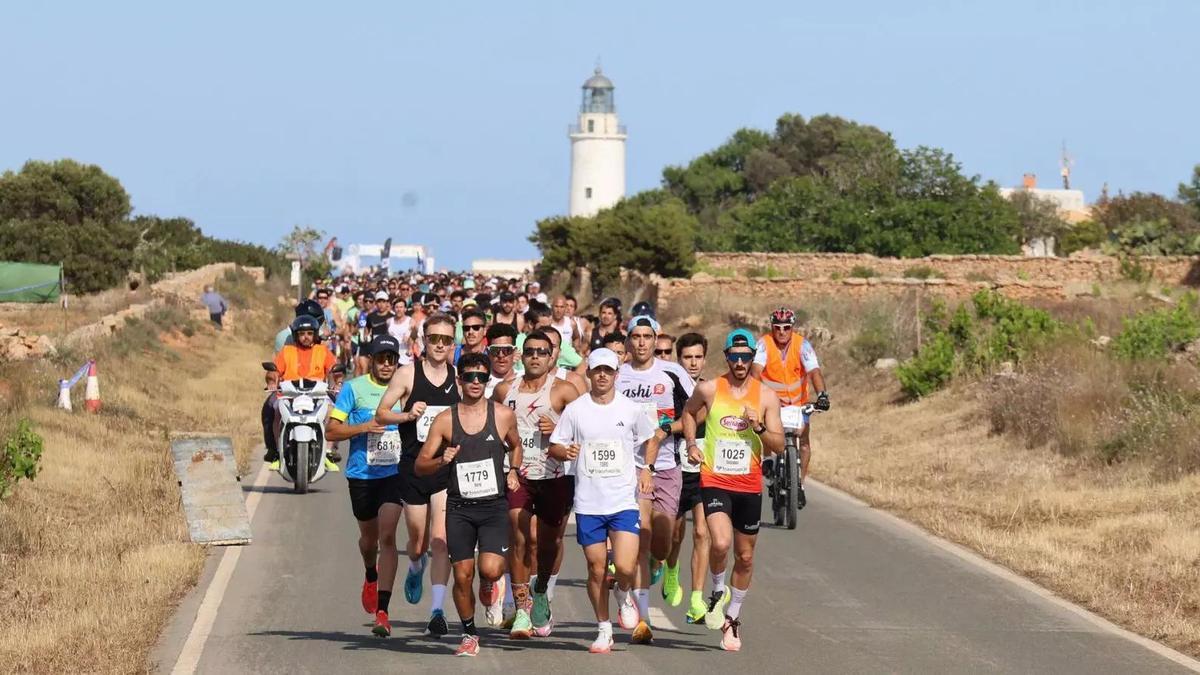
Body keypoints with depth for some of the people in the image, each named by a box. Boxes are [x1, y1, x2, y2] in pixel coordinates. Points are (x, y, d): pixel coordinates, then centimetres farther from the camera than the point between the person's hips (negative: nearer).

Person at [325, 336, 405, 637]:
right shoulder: (354, 388, -3)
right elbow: (331, 431, -4)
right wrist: (363, 427, -18)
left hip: (394, 473, 0)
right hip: (361, 474, 0)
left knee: (387, 536, -14)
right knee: (369, 537, 17)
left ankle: (381, 612, -16)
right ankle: (371, 578, 52)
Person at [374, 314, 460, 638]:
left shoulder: (458, 377, 5)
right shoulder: (408, 373, -2)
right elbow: (381, 414, 1)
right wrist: (408, 415, -17)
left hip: (447, 468, 0)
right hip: (413, 467, 0)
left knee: (440, 540, -14)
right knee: (417, 543, 11)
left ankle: (437, 611, -13)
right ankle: (416, 568, 48)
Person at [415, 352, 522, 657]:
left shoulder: (503, 415, 1)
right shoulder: (445, 420, 0)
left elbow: (515, 445, 22)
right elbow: (420, 466, 4)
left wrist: (513, 472, 5)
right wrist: (442, 461, -16)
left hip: (494, 505, -1)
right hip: (459, 507, 1)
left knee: (490, 570, -17)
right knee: (462, 576, 1)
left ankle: (489, 587, 20)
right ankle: (469, 635, 19)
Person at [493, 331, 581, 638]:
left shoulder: (563, 390, -1)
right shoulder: (505, 391, 10)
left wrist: (559, 430, -17)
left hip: (555, 477, -1)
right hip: (516, 475, 1)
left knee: (549, 542, 9)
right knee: (520, 539, -12)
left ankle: (542, 597, 34)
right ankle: (522, 608, -10)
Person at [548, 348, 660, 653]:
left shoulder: (631, 409, 2)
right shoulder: (575, 410, 1)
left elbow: (651, 440, 18)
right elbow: (554, 447, 6)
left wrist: (646, 469, 2)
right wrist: (565, 451, -17)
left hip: (624, 501, -1)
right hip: (588, 502, 1)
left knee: (625, 566, -15)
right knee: (596, 569, 5)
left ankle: (625, 595, 20)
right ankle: (604, 630, 20)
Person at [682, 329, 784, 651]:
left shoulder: (766, 397, 0)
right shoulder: (708, 389, -1)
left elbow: (778, 445, 0)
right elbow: (688, 412, 20)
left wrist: (759, 428, -18)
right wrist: (691, 444, 6)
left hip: (749, 485, 2)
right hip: (714, 480, -2)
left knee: (745, 557, 11)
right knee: (721, 543, -24)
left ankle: (732, 618, 29)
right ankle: (718, 592, 5)